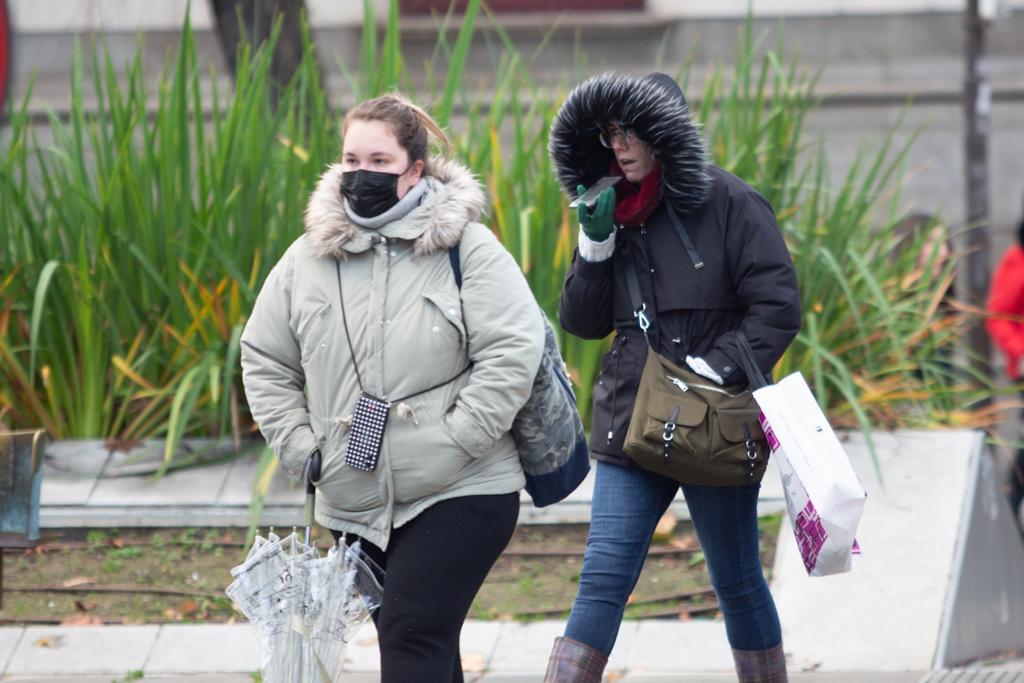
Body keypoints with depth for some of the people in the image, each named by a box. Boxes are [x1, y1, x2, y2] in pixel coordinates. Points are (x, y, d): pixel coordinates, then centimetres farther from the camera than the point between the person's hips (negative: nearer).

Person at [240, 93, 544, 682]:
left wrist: (451, 443, -18)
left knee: (415, 636, -16)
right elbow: (264, 360, 14)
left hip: (460, 495, -5)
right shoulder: (309, 258, 6)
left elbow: (513, 352, -13)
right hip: (356, 500, 5)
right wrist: (301, 449, 3)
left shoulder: (467, 248, -7)